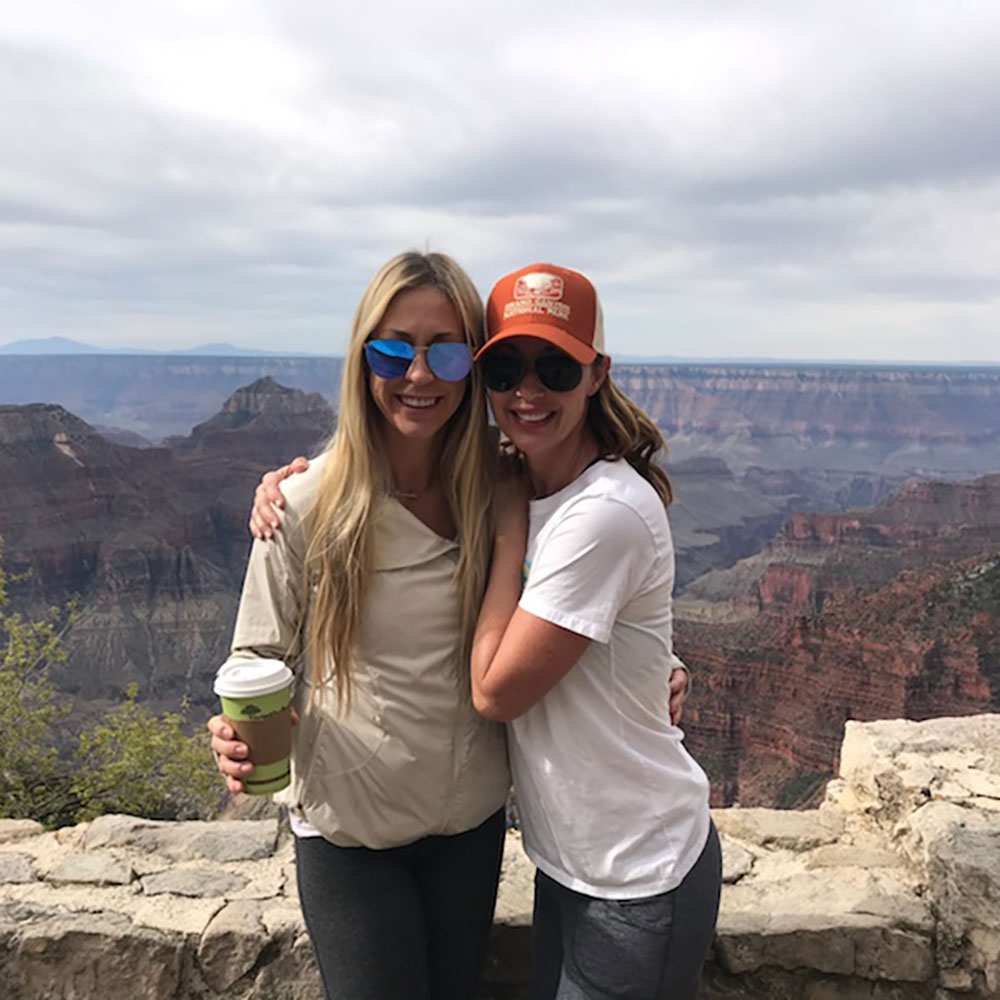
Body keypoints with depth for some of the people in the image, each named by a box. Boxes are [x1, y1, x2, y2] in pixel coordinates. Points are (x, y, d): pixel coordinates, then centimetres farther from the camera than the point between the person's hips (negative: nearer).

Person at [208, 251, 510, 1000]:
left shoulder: (500, 493, -10)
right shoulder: (308, 506, -17)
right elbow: (263, 657, -6)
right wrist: (242, 733, -26)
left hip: (472, 821, 3)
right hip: (348, 830, -2)